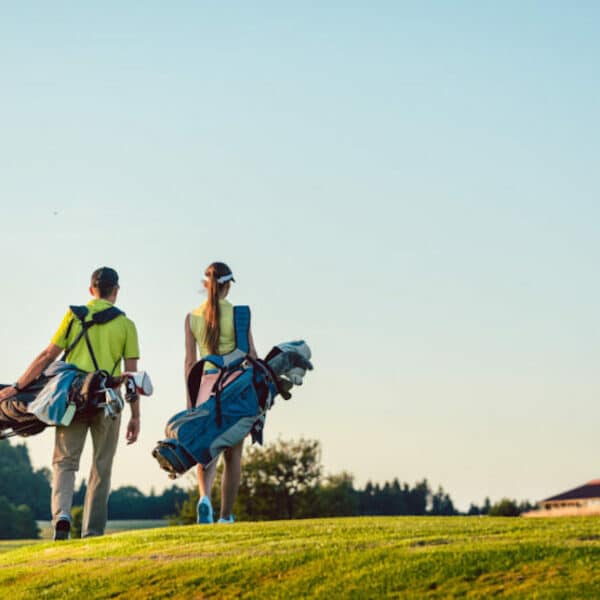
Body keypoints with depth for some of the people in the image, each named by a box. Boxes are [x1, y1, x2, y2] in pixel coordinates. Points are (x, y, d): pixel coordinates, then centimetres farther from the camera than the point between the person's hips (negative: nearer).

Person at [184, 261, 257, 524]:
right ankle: (226, 517, 12)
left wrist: (190, 398, 10)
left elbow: (190, 361, 5)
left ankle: (205, 496, -23)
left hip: (206, 383, 2)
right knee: (232, 454, 9)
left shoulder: (192, 317, 4)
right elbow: (251, 355, -3)